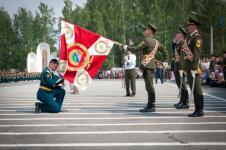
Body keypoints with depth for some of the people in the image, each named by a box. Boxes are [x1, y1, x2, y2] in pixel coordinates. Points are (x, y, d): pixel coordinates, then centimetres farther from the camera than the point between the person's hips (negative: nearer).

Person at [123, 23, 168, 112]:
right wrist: (165, 60, 28)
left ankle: (151, 107, -6)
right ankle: (150, 105, 17)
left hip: (147, 65, -9)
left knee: (149, 86, -8)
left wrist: (127, 47, 4)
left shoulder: (147, 40, -9)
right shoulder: (156, 42, 17)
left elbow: (136, 49, -10)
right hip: (151, 65, 9)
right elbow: (164, 50, 25)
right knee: (149, 86, 12)